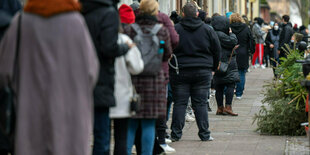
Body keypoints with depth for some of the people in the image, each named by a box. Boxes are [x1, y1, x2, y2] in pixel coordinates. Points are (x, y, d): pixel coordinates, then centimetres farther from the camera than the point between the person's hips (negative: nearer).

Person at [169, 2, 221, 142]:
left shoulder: (175, 30, -5)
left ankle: (176, 134, 3)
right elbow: (217, 50, 7)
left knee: (179, 103, 3)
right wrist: (212, 67, 20)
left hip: (180, 72, -1)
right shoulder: (207, 30, 2)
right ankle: (204, 134, 6)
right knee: (200, 103, 6)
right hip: (203, 71, 1)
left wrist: (171, 67, 10)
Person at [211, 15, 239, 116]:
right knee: (231, 84, -7)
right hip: (226, 64, -10)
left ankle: (220, 108, 12)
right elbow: (233, 42, -16)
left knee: (220, 86, 9)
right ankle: (228, 107, -10)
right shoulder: (219, 35, -17)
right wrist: (231, 33, -1)